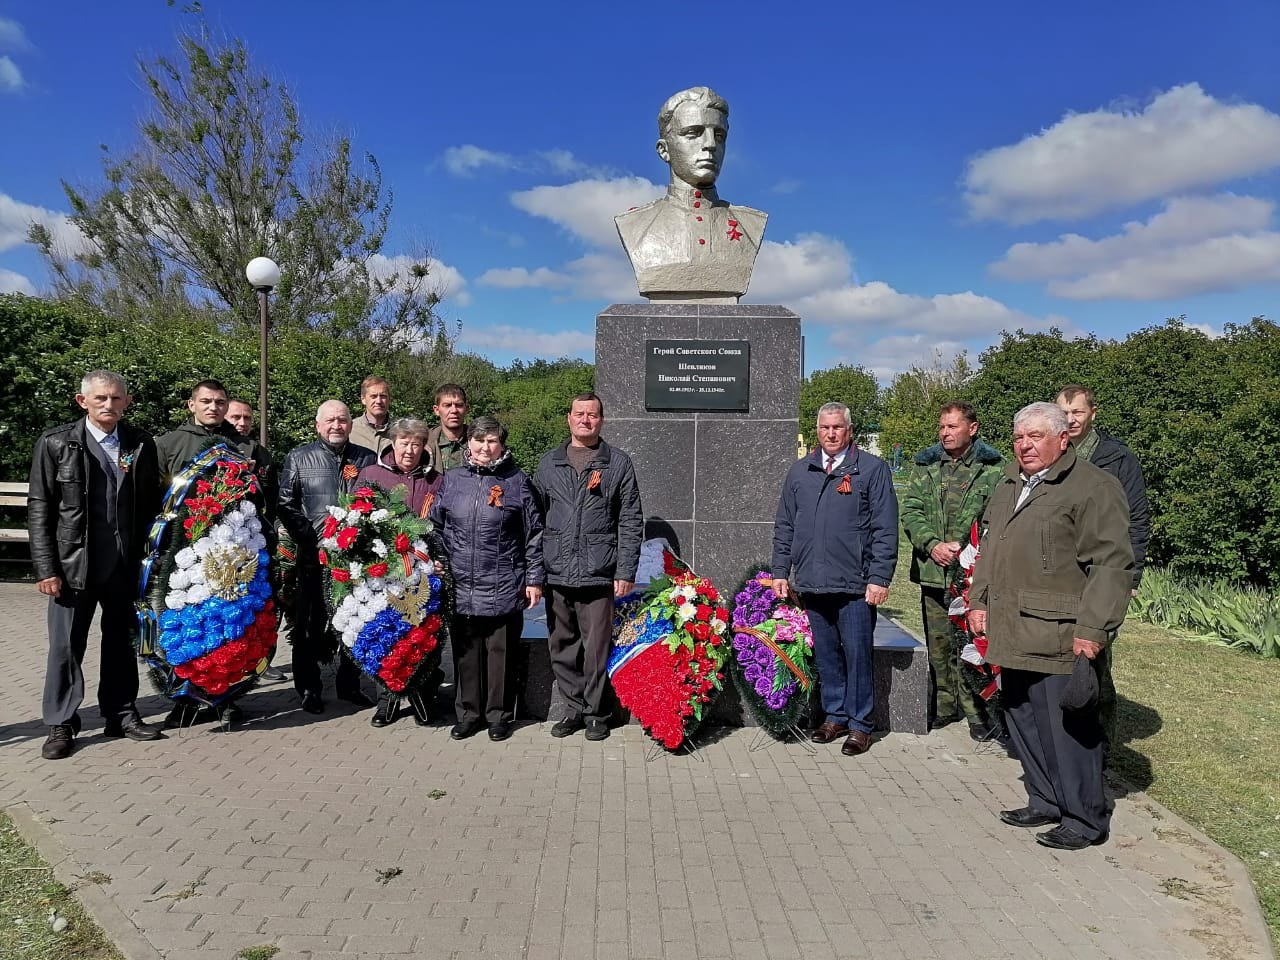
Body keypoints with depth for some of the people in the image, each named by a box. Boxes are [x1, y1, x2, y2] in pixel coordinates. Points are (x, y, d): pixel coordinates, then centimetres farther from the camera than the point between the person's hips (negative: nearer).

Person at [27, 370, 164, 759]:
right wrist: (46, 567, -8)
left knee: (121, 640, 12)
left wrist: (149, 558, 4)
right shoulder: (55, 443, -2)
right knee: (66, 644, 5)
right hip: (74, 563, -2)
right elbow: (39, 508, -3)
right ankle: (61, 725, 18)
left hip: (126, 564, 2)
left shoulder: (141, 445, 4)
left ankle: (121, 715, 25)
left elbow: (151, 505, 9)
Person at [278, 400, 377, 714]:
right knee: (310, 623, 4)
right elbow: (286, 505, -2)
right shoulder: (299, 458, 4)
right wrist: (313, 539, -10)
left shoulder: (367, 459, 9)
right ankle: (308, 688, 17)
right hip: (314, 556, -2)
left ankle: (349, 685, 23)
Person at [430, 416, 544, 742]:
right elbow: (436, 527, 13)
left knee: (501, 651, 7)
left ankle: (499, 714, 21)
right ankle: (469, 712, 26)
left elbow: (534, 534, 1)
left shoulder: (517, 482, 0)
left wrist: (534, 579, -1)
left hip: (504, 589, -2)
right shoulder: (452, 480, 7)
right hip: (461, 587, 3)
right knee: (466, 651, 11)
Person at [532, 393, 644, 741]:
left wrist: (625, 571, -5)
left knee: (596, 647, 1)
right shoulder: (549, 463, 11)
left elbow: (630, 522, 2)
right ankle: (576, 708, 25)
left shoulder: (618, 463, 4)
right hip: (556, 573, 3)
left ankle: (596, 713, 18)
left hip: (598, 575, -3)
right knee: (561, 647, 10)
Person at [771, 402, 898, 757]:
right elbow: (784, 526, 16)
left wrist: (879, 578, -11)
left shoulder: (872, 469, 0)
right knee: (825, 654, 12)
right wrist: (780, 572, 10)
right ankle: (835, 715, 25)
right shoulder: (800, 471, 13)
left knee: (857, 654, 1)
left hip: (855, 585, -4)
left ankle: (859, 724, 13)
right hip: (811, 582, 4)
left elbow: (885, 529, -5)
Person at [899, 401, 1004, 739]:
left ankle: (978, 711, 11)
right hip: (932, 571, 4)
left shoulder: (992, 469, -2)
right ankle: (944, 705, 27)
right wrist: (932, 545, -11)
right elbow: (910, 511, 4)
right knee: (938, 643, 13)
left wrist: (962, 547, -17)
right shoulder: (925, 465, 11)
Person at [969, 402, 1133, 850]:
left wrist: (1093, 629, -18)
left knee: (1067, 727, -1)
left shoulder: (1093, 487, -9)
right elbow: (989, 548, 25)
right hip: (1012, 633, 8)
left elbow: (1112, 564, -14)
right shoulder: (1008, 485, 17)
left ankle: (1085, 820, 14)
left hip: (1058, 638, -8)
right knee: (1023, 721, 16)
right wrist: (979, 601, 18)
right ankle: (1045, 802, 31)